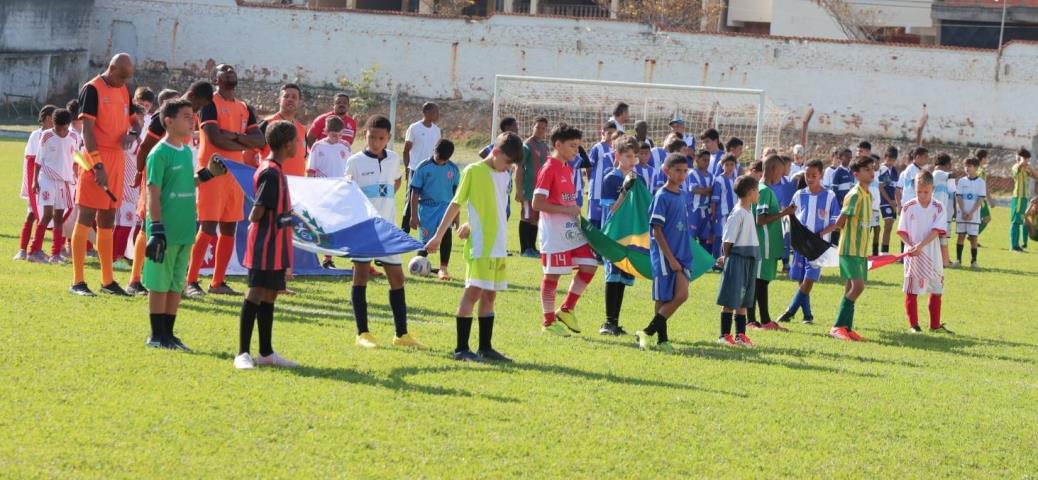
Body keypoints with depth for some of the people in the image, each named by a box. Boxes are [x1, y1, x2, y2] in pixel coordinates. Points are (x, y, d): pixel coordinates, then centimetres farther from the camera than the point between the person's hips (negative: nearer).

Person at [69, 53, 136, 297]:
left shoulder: (124, 91, 12)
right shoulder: (92, 89, -10)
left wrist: (130, 133, -1)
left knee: (107, 220, 13)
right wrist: (98, 165, -23)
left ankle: (108, 281, 19)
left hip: (117, 158, 7)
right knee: (86, 217, -6)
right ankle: (77, 281, -5)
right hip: (96, 159, -7)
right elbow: (87, 129, -16)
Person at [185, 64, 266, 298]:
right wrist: (244, 145, -5)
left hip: (236, 172, 7)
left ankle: (218, 282, 15)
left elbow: (260, 140, 6)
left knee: (229, 228, 8)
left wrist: (235, 136, -11)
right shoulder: (210, 104, -5)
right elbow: (215, 138, -17)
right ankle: (191, 282, -9)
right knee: (207, 227, -11)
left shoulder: (245, 108, 16)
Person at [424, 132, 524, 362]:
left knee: (490, 295, 10)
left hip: (499, 246, 7)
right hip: (479, 246, -7)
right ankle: (461, 349, -7)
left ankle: (485, 347, 16)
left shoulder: (505, 177, 13)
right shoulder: (473, 171, -7)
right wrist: (438, 235, -3)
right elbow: (456, 204, -4)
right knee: (473, 292, -9)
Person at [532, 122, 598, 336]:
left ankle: (566, 310, 14)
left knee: (589, 266, 3)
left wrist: (576, 211, 9)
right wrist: (567, 210, -20)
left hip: (572, 232, 8)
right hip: (554, 234, -8)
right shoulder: (549, 169, -14)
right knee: (552, 276, 0)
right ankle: (549, 322, 11)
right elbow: (537, 203, -20)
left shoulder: (568, 169, 13)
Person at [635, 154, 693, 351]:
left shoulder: (683, 194, 11)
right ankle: (662, 339, 5)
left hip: (682, 254, 7)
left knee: (681, 295, -2)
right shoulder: (661, 197, -11)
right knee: (663, 299, -4)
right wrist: (670, 258, -16)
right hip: (664, 255, -7)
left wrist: (684, 256, 14)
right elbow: (657, 230, -13)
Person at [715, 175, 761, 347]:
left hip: (749, 260, 9)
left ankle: (740, 334, 17)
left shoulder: (748, 212, 13)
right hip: (737, 260, -9)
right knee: (731, 301, -3)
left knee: (744, 301, 12)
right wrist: (726, 257, -8)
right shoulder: (737, 214, -15)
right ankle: (724, 335, 2)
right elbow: (728, 239, -14)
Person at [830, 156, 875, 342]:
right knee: (858, 285, -18)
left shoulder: (869, 195, 12)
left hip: (861, 250, 9)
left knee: (851, 288, 11)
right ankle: (837, 326, -15)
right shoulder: (855, 195, -16)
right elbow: (840, 222, -16)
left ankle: (847, 328, 15)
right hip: (850, 249, -9)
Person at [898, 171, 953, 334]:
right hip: (912, 256, -1)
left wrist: (921, 245, -24)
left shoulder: (939, 208, -2)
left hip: (932, 256, 1)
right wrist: (910, 245, -18)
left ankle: (935, 325, 20)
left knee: (936, 291, 8)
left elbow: (936, 231, -12)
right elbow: (902, 231, 0)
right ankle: (913, 325, 10)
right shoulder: (908, 207, -1)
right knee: (912, 291, 2)